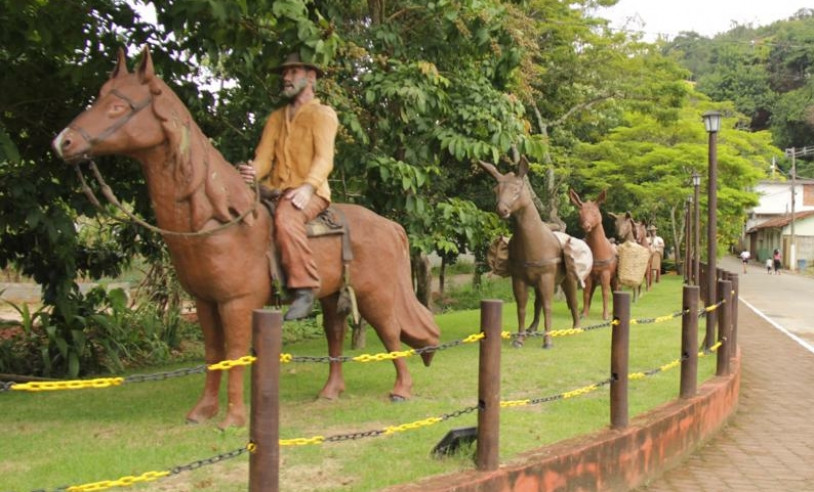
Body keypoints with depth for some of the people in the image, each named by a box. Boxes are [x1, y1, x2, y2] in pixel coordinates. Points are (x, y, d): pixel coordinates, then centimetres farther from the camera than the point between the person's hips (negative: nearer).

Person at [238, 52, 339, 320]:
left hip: (309, 193, -7)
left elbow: (324, 158, -10)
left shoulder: (322, 113, 4)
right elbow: (264, 156, 11)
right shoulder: (276, 117, 23)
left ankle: (304, 289, -34)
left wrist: (308, 186, -28)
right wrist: (252, 172, -14)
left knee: (286, 218, -37)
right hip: (274, 190, 7)